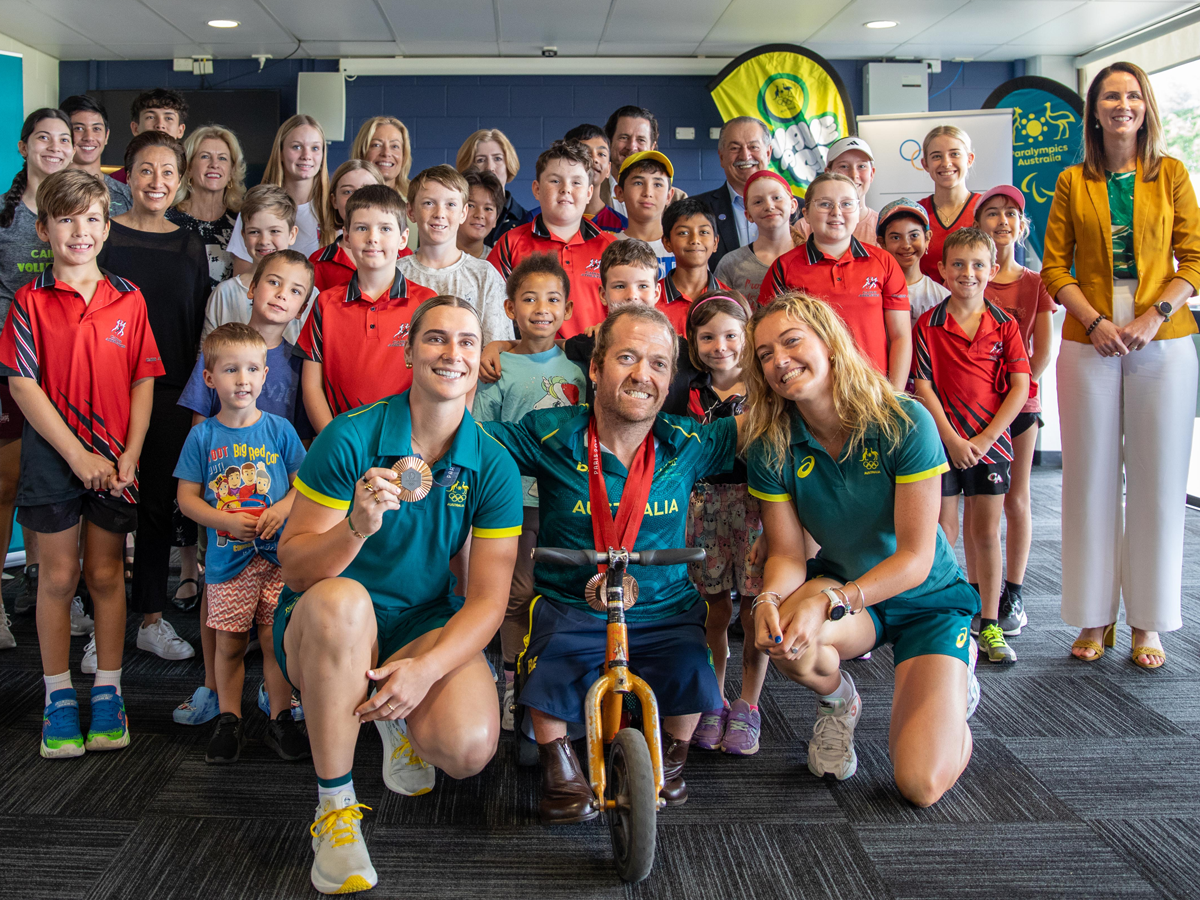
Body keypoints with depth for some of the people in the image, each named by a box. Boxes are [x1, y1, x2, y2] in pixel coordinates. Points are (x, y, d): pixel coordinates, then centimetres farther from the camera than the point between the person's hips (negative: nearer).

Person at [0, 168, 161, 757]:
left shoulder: (128, 300, 3)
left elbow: (143, 381, 3)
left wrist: (130, 455, -7)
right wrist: (77, 454, -12)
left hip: (113, 461, 2)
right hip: (52, 458, -1)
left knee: (106, 575, 9)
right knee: (58, 576, 6)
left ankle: (107, 693, 20)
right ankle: (58, 697, 18)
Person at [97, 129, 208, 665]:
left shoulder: (190, 245, 8)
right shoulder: (103, 235, -1)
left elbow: (200, 327, 11)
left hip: (171, 395, 3)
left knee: (160, 505, 9)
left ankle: (152, 619, 21)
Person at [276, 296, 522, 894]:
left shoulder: (493, 466, -6)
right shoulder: (350, 438, -13)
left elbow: (487, 599, -8)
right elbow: (294, 567, -14)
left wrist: (426, 668, -25)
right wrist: (357, 527, -35)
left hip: (427, 628, 2)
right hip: (325, 626, -2)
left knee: (469, 748, -26)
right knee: (341, 599, -39)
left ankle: (399, 720, 15)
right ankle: (334, 808, -21)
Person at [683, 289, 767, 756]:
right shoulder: (689, 393, 6)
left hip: (755, 504, -1)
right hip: (704, 503, 2)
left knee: (755, 612, -1)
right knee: (715, 608, 4)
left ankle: (747, 708, 14)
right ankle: (713, 701, 20)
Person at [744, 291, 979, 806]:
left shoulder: (904, 422, -24)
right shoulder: (770, 447, -13)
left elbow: (915, 558, -24)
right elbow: (786, 553, -10)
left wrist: (830, 601, -38)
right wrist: (769, 599, -33)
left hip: (927, 600, -2)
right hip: (844, 587, 3)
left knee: (922, 784, -16)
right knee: (779, 637, -35)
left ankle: (955, 671, 19)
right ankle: (837, 701, 3)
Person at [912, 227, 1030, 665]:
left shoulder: (1005, 326, 3)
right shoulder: (928, 325, -2)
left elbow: (1019, 388, -2)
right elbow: (923, 387, -5)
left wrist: (985, 438, -11)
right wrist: (952, 438, -13)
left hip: (990, 441, 2)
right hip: (942, 440, -1)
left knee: (986, 533, 7)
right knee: (944, 534, 3)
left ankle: (989, 624, 16)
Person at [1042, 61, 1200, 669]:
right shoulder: (1073, 182, 8)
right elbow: (1055, 267, 4)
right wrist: (1095, 321, -11)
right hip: (1089, 343, 0)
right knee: (1092, 477, 2)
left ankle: (1147, 621, 11)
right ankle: (1095, 617, 12)